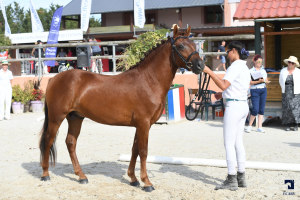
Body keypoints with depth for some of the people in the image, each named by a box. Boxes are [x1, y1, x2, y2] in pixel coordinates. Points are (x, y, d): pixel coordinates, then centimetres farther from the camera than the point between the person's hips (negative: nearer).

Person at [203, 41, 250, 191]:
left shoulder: (235, 66, -14)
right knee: (238, 143, 14)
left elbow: (223, 85, -25)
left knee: (229, 144, -4)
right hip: (243, 106, 10)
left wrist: (209, 71, -19)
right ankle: (241, 178, 19)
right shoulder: (245, 68, 16)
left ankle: (231, 180, -1)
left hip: (233, 107, -10)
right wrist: (223, 94, 19)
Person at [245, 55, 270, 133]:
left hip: (263, 90, 5)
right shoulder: (251, 71, -2)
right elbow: (250, 82, -10)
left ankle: (260, 127, 8)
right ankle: (249, 126, 5)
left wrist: (264, 81, -8)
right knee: (255, 109, -10)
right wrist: (259, 81, -21)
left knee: (262, 109, 4)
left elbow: (267, 80, 14)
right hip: (255, 90, -5)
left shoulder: (263, 70, 14)